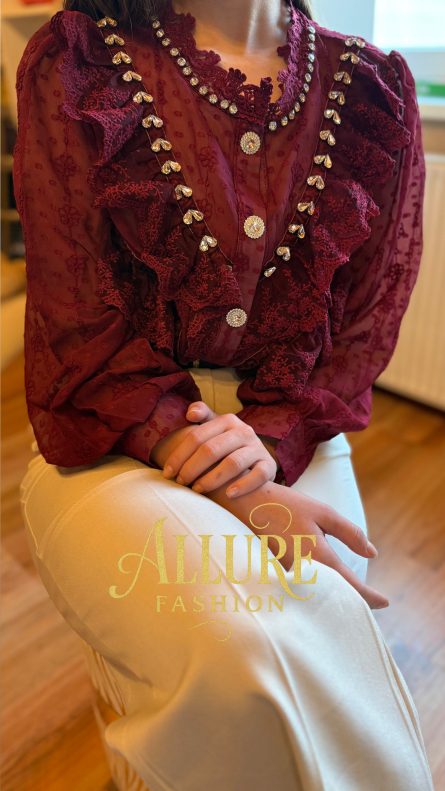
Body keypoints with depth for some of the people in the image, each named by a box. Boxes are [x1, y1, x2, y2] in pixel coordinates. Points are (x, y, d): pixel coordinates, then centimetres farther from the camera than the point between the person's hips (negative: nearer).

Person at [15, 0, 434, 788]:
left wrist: (275, 436, -15)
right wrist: (239, 495, -18)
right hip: (115, 441, -2)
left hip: (292, 432, 3)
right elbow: (79, 319, -8)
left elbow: (371, 315, 5)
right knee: (244, 650, -28)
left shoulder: (373, 88, 8)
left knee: (335, 649, -19)